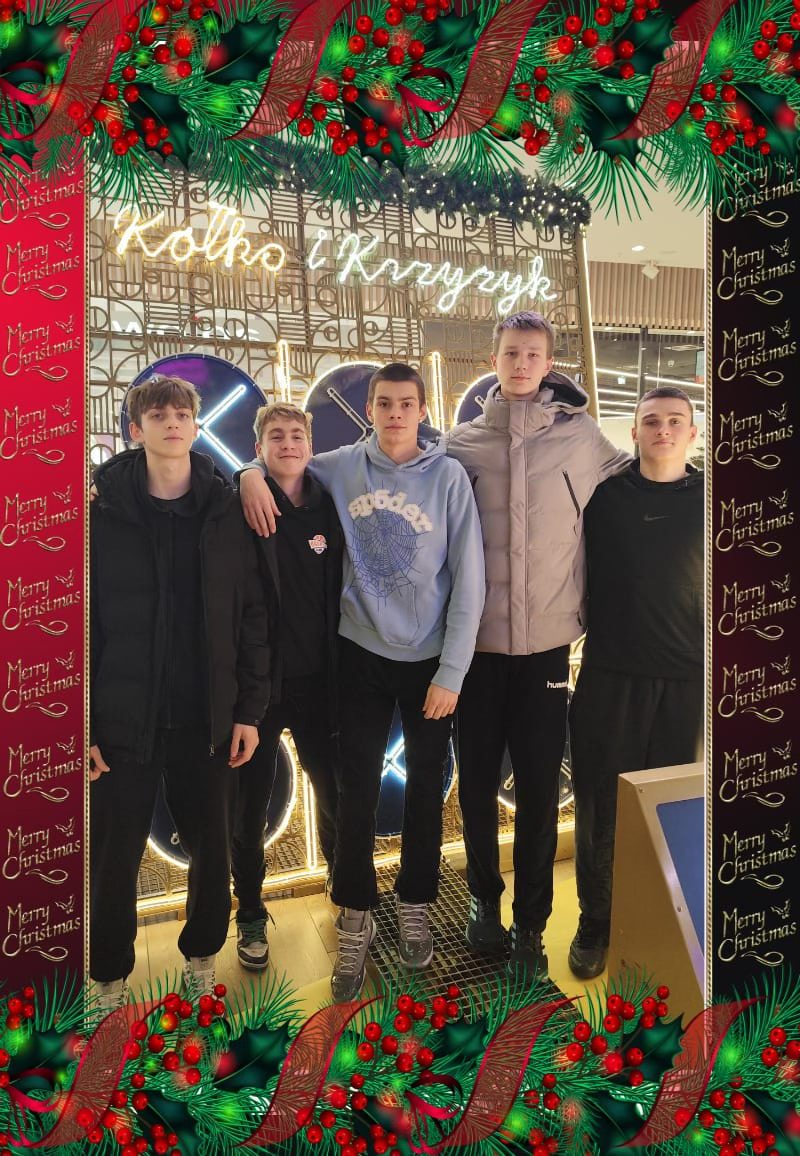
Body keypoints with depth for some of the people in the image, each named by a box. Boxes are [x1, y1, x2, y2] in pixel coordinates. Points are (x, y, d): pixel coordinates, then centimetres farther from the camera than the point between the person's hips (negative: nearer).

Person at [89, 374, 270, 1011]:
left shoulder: (228, 511, 2)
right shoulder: (102, 510, -2)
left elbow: (253, 615, 2)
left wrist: (250, 708, -2)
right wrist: (81, 723, -7)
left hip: (206, 715, 1)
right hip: (121, 717, -1)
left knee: (211, 845, 13)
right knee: (113, 856, 9)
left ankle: (202, 955, 37)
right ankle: (110, 975, 32)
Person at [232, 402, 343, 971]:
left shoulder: (329, 508, 3)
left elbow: (342, 591, 7)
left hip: (317, 678, 3)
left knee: (335, 791, 14)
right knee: (251, 804, 10)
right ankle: (251, 914, 32)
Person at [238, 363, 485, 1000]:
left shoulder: (449, 476, -9)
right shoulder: (342, 467, -3)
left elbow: (469, 583, -9)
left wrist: (451, 674, -10)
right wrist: (253, 474, -10)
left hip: (431, 659, -1)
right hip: (361, 653, 1)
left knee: (426, 786, 13)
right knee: (357, 788, 6)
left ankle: (415, 904, 35)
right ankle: (356, 918, 27)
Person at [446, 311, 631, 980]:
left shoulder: (581, 437, 3)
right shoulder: (464, 443, 4)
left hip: (548, 642, 0)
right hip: (477, 641, 1)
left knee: (539, 792, 6)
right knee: (477, 782, 12)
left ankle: (530, 924, 25)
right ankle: (484, 899, 36)